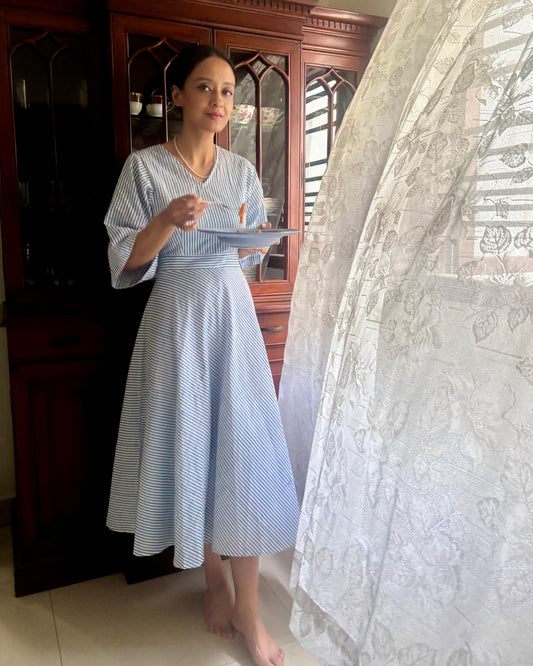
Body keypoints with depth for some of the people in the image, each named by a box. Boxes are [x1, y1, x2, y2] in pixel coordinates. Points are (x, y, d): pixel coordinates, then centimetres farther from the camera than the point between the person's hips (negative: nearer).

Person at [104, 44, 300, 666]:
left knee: (244, 449, -2)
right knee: (189, 446, 4)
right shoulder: (144, 166, -1)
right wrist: (167, 223, -22)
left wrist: (252, 245, -4)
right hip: (176, 318, -2)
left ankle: (248, 611, 12)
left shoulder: (241, 170, 10)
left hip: (234, 316, 3)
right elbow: (125, 263, -5)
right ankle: (214, 578, 29)